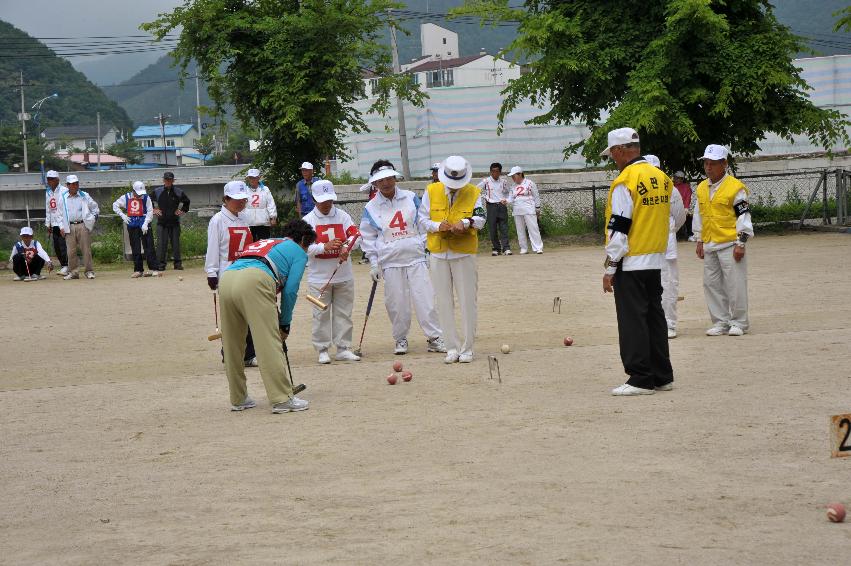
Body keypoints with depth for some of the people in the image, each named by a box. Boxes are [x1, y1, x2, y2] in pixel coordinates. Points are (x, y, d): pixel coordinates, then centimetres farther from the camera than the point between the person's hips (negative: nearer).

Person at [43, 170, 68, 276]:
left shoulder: (64, 191, -7)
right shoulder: (48, 192, 15)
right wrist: (48, 223, 16)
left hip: (63, 222, -7)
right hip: (54, 223, 7)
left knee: (63, 244, -11)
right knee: (56, 247, 6)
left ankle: (67, 266, -8)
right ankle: (63, 266, 12)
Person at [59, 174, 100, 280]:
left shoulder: (84, 196, 6)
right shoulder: (63, 198, 9)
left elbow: (95, 207, 14)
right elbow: (59, 213, 13)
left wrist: (93, 218, 3)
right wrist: (61, 227, 5)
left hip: (83, 226, -1)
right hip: (69, 227, 1)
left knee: (86, 249, -3)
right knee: (71, 251, 0)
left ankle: (89, 271, 2)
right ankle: (73, 272, 7)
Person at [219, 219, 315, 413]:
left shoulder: (263, 243, 41)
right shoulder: (298, 252, 22)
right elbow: (290, 290, 11)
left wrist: (274, 317, 40)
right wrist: (285, 324, 21)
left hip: (226, 277, 7)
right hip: (254, 281, -7)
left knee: (232, 345, 15)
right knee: (270, 343, -5)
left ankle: (238, 399, 23)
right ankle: (282, 399, -6)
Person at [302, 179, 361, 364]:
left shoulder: (342, 216, 4)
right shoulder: (308, 220, -2)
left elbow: (355, 235, -8)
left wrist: (346, 247, -29)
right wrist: (325, 246, -28)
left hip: (344, 276, 2)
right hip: (319, 277, -2)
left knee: (343, 313, 7)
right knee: (321, 314, 0)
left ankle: (343, 348, 14)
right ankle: (322, 350, 8)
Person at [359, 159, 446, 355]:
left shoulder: (411, 198, 5)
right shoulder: (371, 208, 3)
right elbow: (368, 237, 7)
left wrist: (426, 249, 6)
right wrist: (374, 263, 1)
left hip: (416, 258, 0)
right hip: (390, 263, 0)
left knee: (425, 299, -6)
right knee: (396, 303, 1)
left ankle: (434, 338, -1)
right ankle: (401, 339, 16)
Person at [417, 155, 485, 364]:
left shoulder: (474, 193, -1)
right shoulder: (431, 191, 1)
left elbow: (480, 219, -8)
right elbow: (421, 219, 3)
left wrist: (465, 223, -28)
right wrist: (437, 226, -16)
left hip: (464, 254, -1)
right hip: (438, 253, 2)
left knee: (468, 301, 0)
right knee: (444, 302, 4)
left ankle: (467, 348, 8)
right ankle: (452, 347, 11)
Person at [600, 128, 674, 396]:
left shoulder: (624, 182, -16)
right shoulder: (662, 178, 8)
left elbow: (619, 228, -17)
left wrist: (610, 268, -12)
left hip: (631, 263, -8)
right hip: (656, 261, 8)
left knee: (633, 321, -3)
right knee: (655, 317, 14)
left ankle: (640, 380, -3)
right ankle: (662, 376, 18)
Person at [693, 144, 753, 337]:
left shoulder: (735, 187, -9)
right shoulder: (701, 188, 11)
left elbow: (743, 216, -10)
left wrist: (741, 244, -13)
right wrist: (699, 241, 17)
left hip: (730, 245, -7)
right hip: (709, 245, 7)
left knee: (734, 284, -3)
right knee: (711, 284, 8)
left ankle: (738, 322, 7)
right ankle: (721, 322, 17)